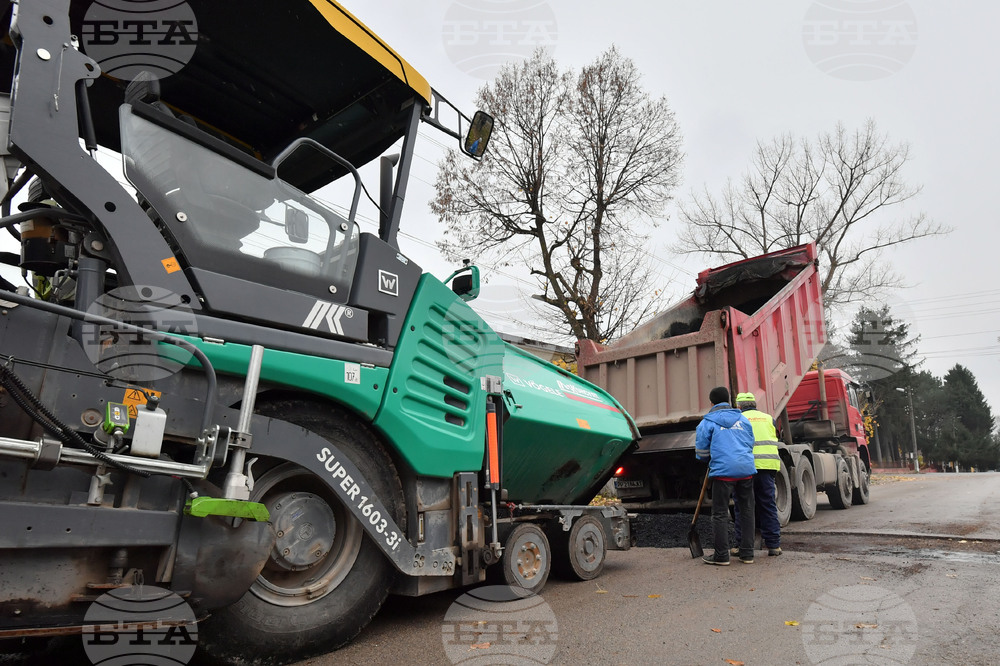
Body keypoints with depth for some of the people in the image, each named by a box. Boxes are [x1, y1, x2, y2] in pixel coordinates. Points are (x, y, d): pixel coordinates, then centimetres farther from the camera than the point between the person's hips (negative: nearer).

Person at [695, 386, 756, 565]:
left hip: (723, 471, -5)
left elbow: (701, 453, 4)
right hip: (746, 469, 5)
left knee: (720, 513, 2)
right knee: (747, 511, 13)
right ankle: (747, 553, 19)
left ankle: (721, 555, 4)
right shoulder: (743, 419, 15)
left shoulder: (707, 422, 2)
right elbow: (750, 444, 23)